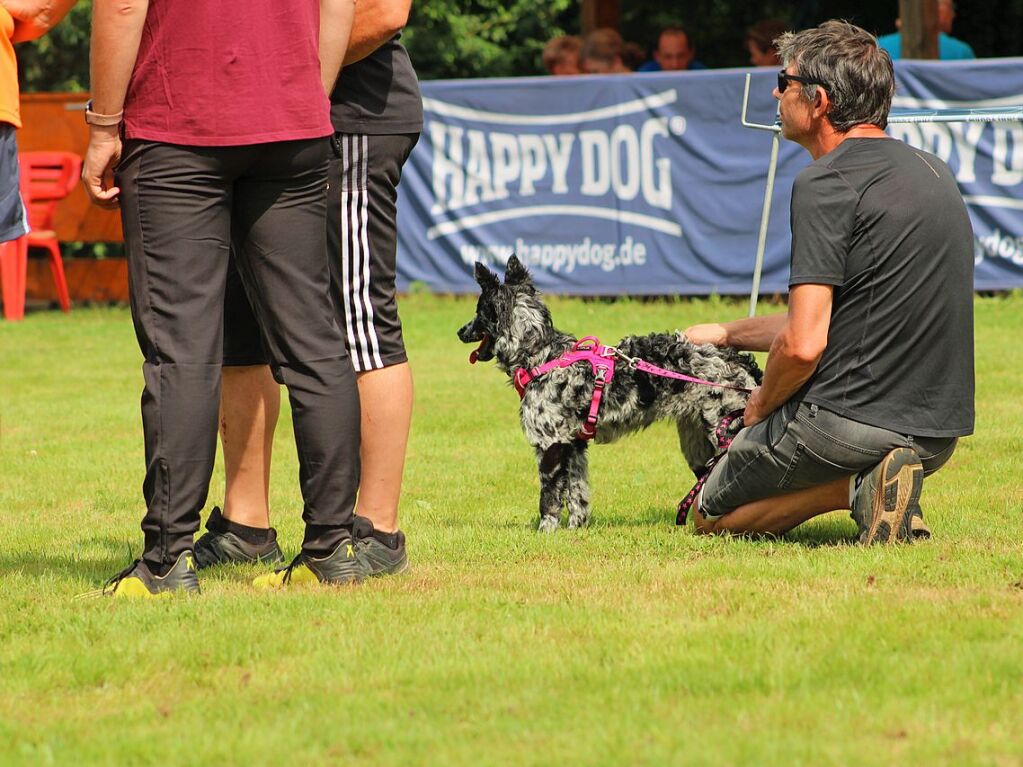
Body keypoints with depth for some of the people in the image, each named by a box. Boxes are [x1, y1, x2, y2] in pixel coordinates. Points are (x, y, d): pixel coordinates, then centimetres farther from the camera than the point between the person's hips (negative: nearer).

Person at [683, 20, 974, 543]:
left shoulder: (826, 184, -15)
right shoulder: (932, 171, 13)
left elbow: (803, 346, -21)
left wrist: (763, 404, 0)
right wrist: (729, 334, 30)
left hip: (848, 418, -8)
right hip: (939, 433, 8)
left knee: (713, 515, 14)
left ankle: (859, 485, -8)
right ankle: (877, 479, 3)